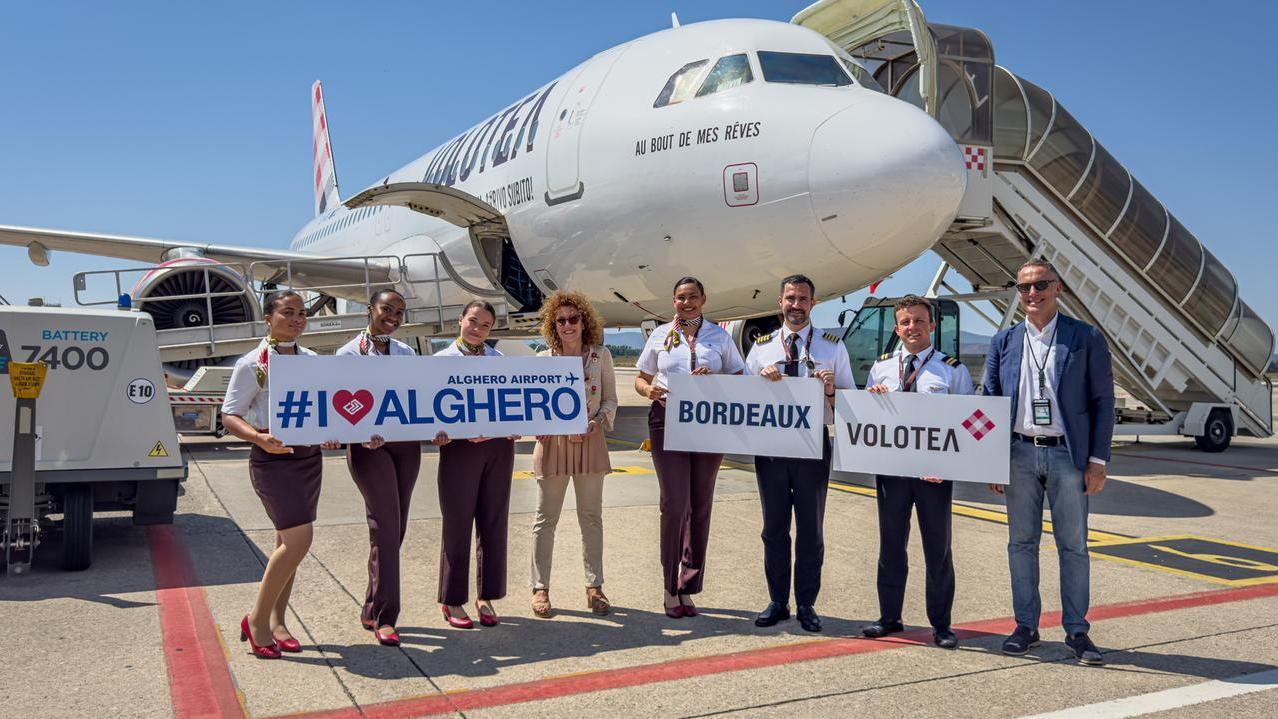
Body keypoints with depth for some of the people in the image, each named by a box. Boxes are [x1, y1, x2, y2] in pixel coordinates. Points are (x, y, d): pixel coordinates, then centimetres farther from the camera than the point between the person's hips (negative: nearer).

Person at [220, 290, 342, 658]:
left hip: (310, 457, 6)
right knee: (298, 539, -13)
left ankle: (276, 621, 23)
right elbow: (229, 415, -9)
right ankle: (256, 621, 4)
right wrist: (259, 438, -27)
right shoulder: (252, 364, -7)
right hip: (273, 459, -6)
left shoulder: (312, 359, 10)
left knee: (287, 542, 12)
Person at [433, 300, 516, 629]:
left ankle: (486, 597, 19)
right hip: (460, 448, -3)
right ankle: (451, 601, 14)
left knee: (494, 523, 7)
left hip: (499, 445, 4)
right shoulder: (441, 360, 4)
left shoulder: (499, 360, 14)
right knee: (458, 525, 2)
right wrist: (440, 432, -21)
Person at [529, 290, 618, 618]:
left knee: (591, 516, 8)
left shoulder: (601, 355, 3)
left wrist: (596, 423, -9)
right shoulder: (543, 358, 2)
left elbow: (610, 399, 7)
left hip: (590, 443, 1)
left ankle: (594, 586, 18)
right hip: (553, 443, -1)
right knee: (546, 517, 4)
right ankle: (540, 588, 13)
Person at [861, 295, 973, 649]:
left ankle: (941, 624, 18)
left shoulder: (953, 369, 2)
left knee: (938, 546, 6)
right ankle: (890, 617, 24)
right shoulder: (881, 367, 10)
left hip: (935, 470, -2)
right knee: (891, 543, 11)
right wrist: (872, 399, -8)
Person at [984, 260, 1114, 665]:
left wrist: (1098, 460, -5)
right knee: (1021, 543, 8)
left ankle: (1076, 631, 15)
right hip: (1020, 454, 2)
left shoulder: (1086, 339, 0)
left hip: (1068, 455, -2)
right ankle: (1026, 625, 19)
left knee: (1073, 546, 5)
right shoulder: (1003, 343, 7)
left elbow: (1102, 402, 0)